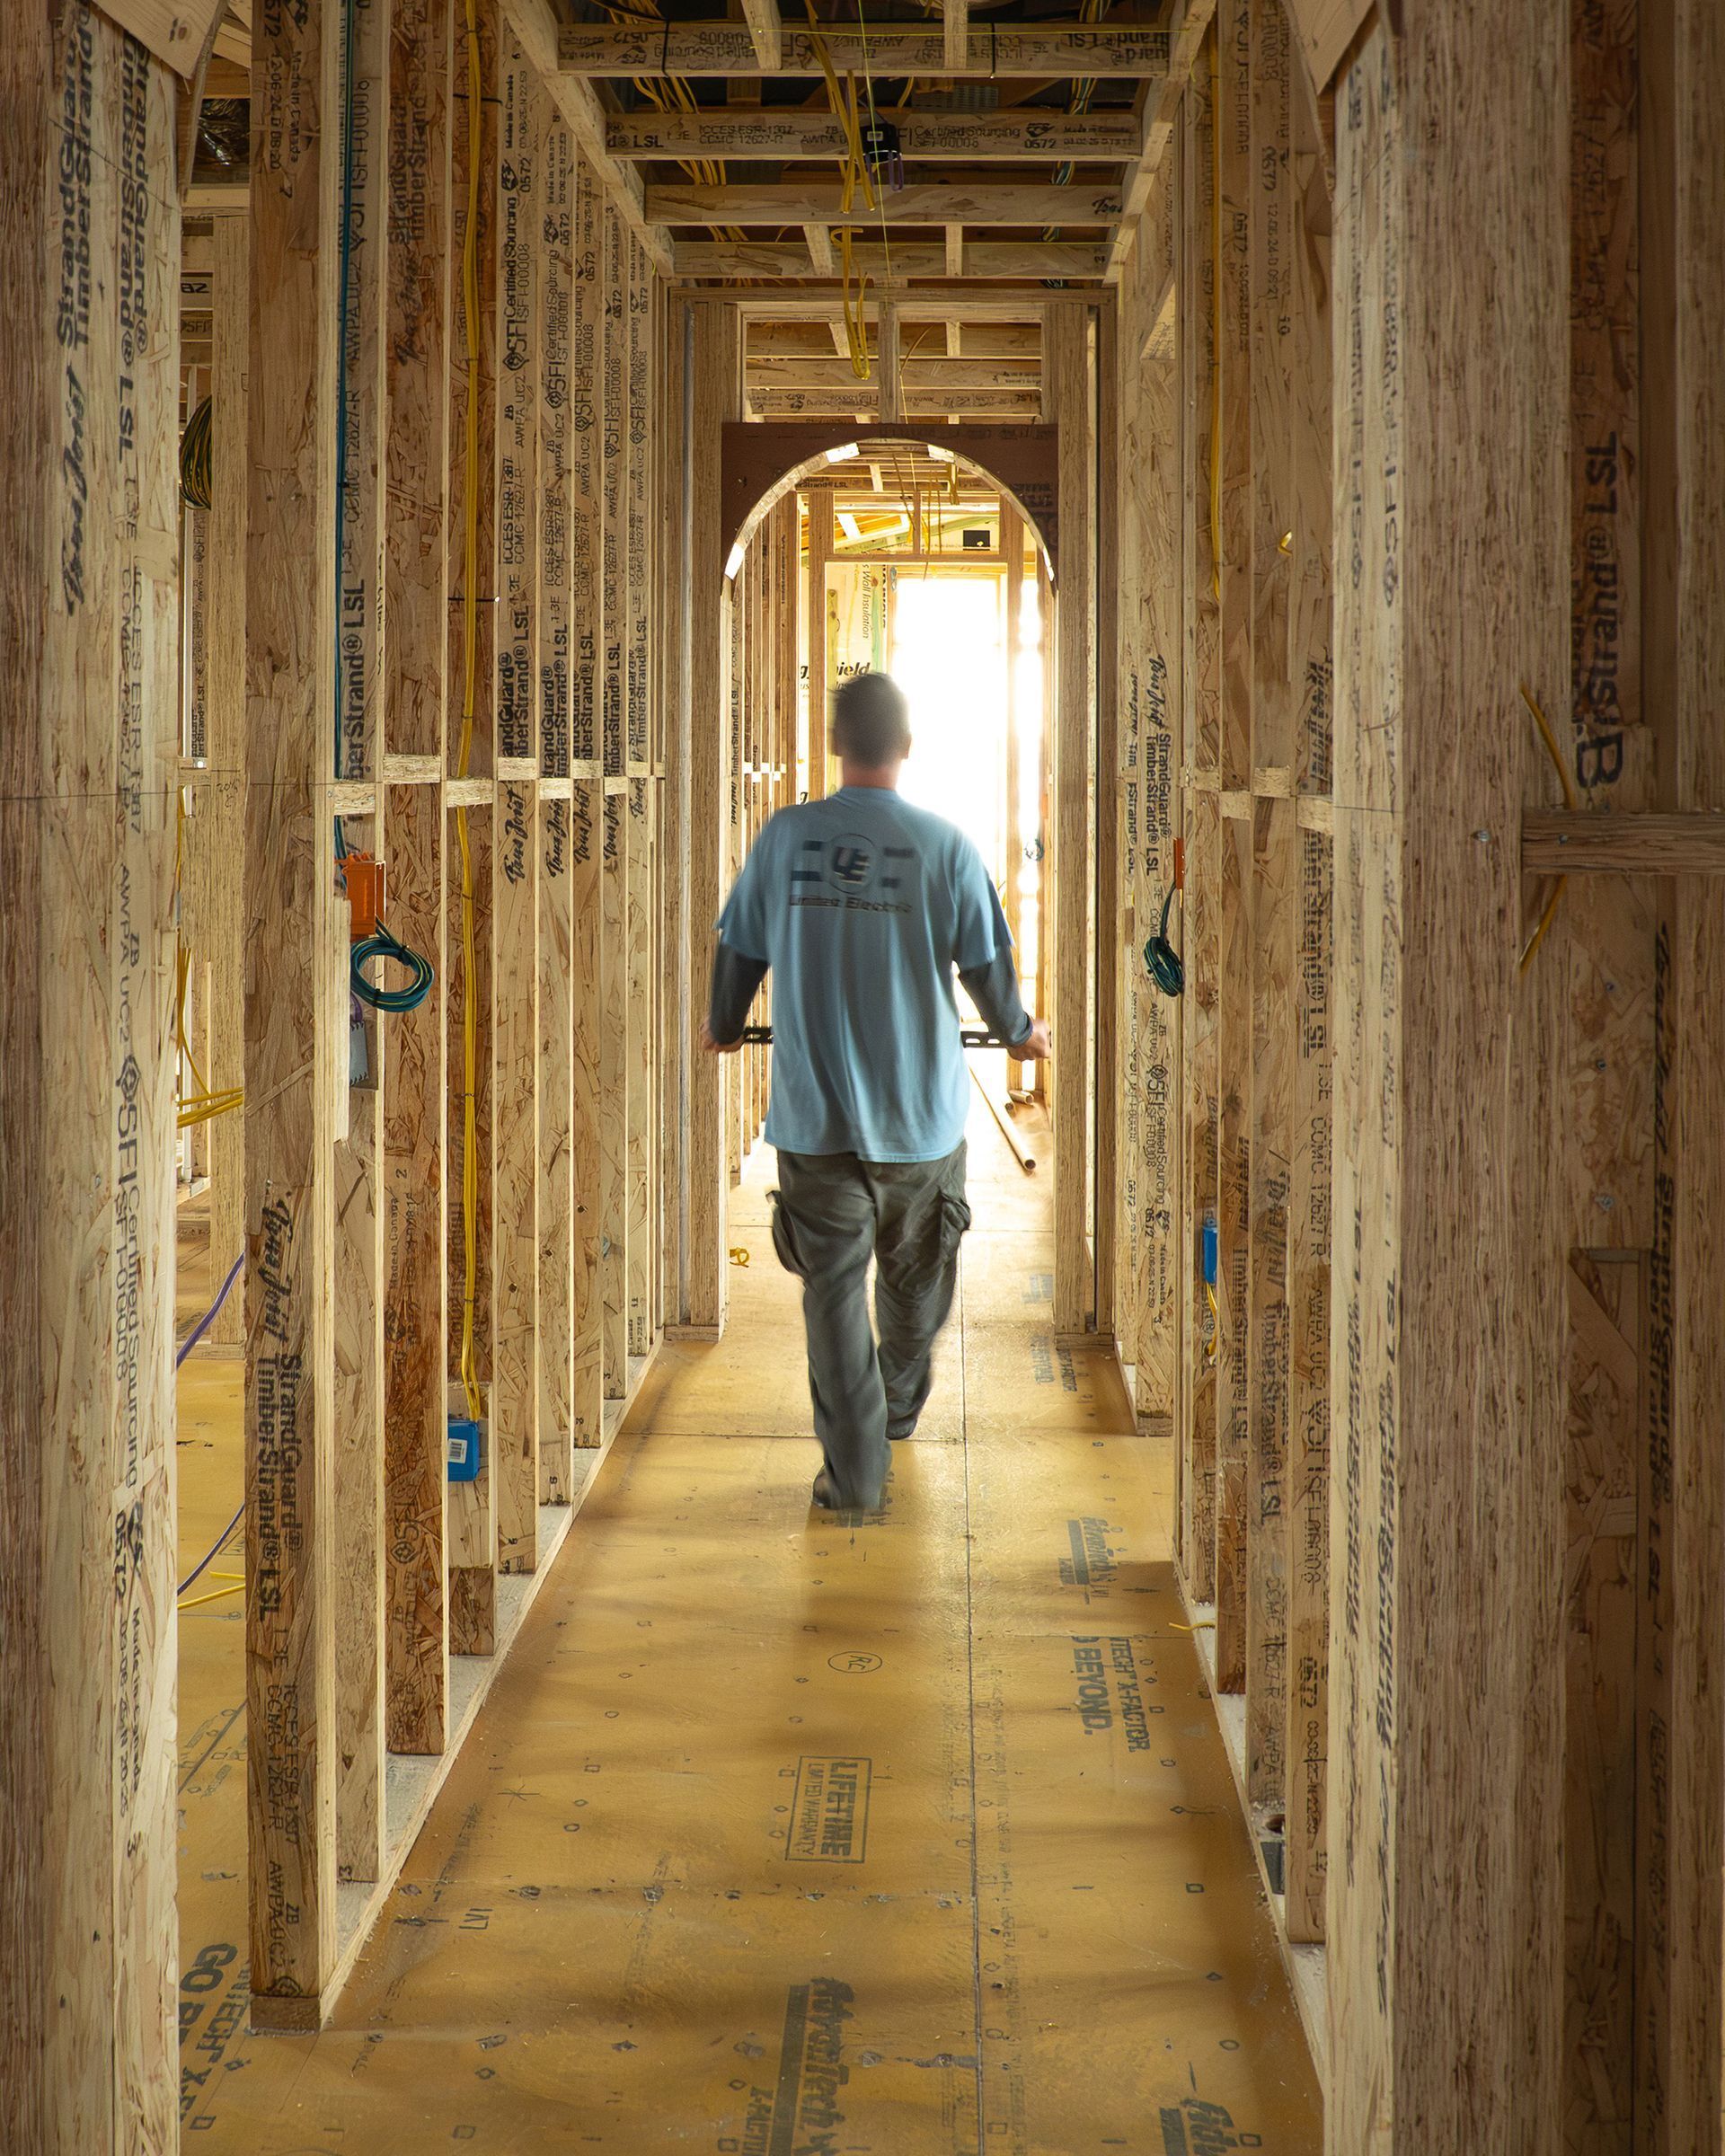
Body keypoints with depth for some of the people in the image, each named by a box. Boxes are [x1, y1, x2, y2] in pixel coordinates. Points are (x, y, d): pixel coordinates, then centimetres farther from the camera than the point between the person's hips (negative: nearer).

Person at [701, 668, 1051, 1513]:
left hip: (813, 1112, 0)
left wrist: (723, 1025, 26)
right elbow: (986, 966, 0)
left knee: (833, 1285, 6)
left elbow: (740, 951, 5)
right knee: (914, 1276, 22)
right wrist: (1019, 1031, 21)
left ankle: (853, 1467, 3)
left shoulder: (785, 835, -4)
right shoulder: (944, 844, -8)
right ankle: (900, 1408, 42)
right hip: (922, 1109, 0)